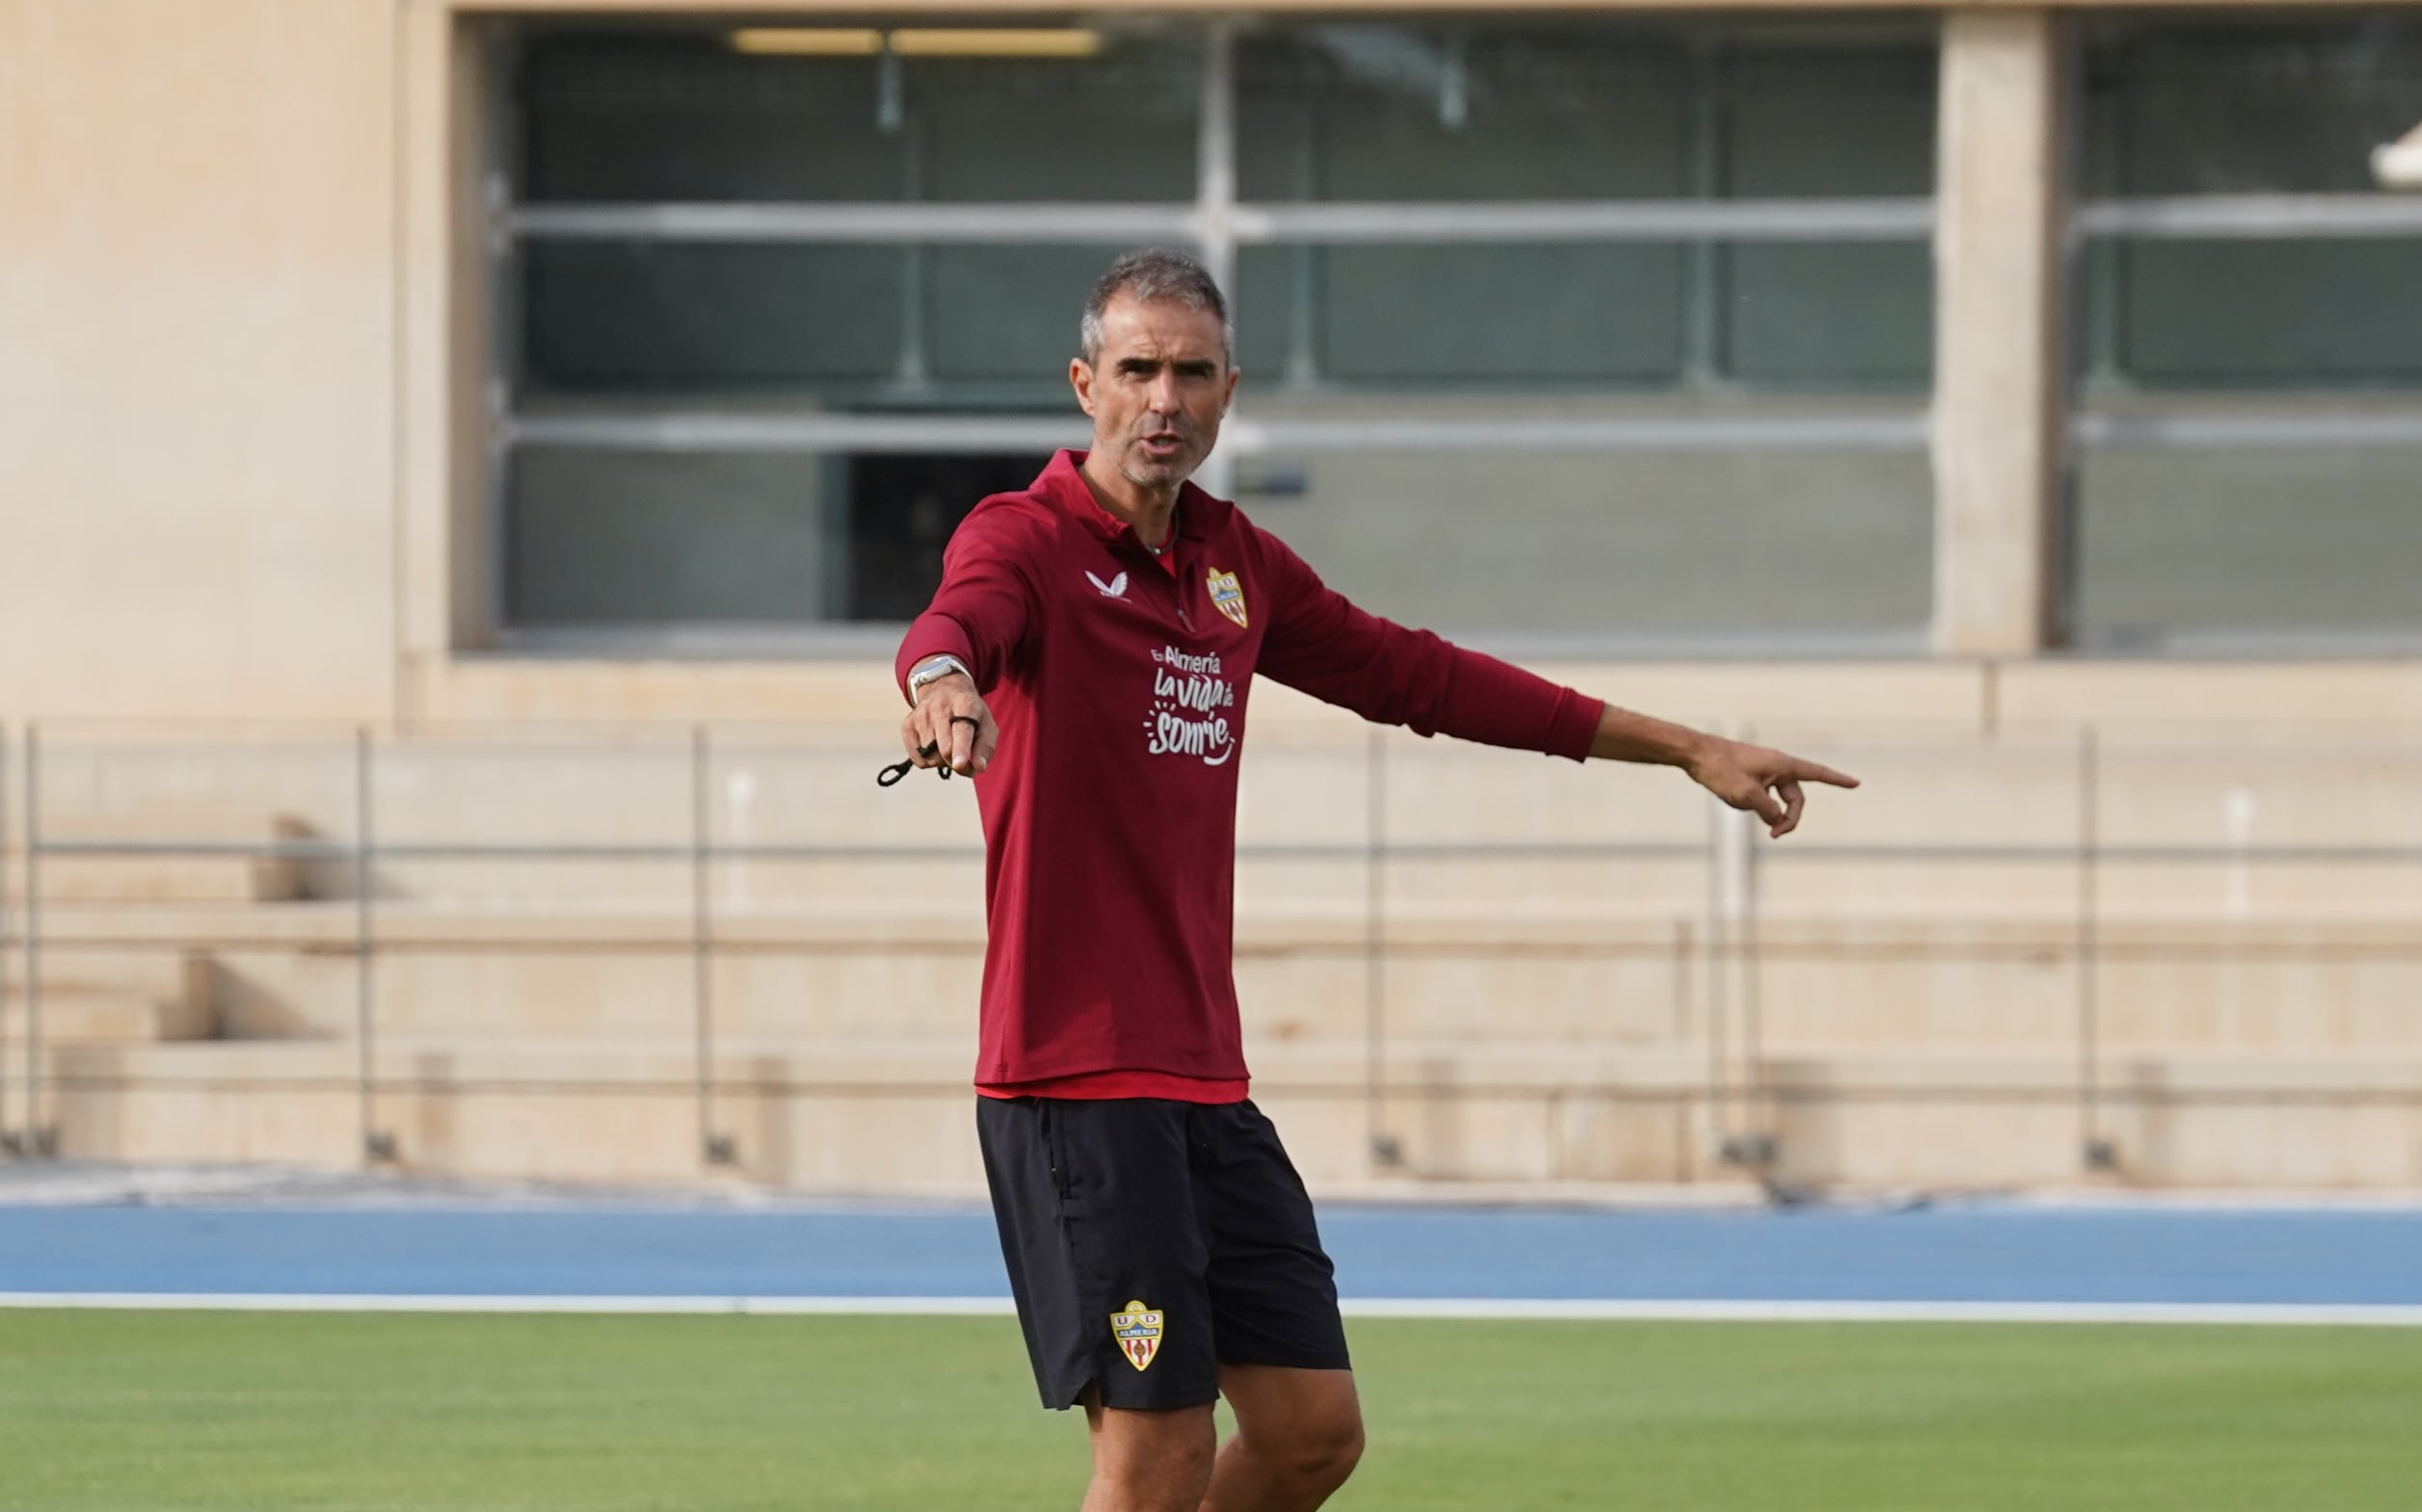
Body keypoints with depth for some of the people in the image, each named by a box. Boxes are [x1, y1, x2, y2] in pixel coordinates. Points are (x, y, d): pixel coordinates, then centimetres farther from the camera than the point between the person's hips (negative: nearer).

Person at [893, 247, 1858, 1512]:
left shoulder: (1235, 562, 15)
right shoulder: (1026, 541, -8)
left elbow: (1413, 675, 25)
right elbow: (958, 623, -31)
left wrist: (1681, 748, 27)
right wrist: (944, 683, -57)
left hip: (1204, 1079, 8)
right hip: (1075, 1081, -8)